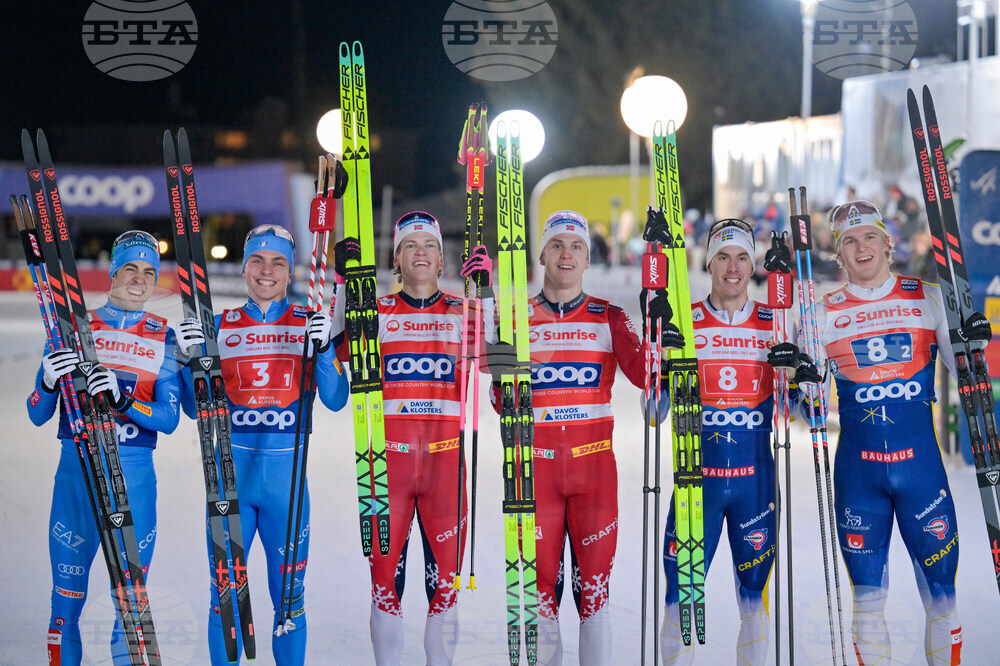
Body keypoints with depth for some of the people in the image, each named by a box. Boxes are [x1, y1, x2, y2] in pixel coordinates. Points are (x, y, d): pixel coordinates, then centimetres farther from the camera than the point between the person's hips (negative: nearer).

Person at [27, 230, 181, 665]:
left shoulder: (163, 338, 7)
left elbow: (169, 418, -3)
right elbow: (37, 415, 4)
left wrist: (122, 400, -20)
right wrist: (49, 381, -17)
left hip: (135, 474, 0)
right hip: (76, 469, 0)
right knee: (67, 596, 0)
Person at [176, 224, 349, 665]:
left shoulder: (309, 325, 5)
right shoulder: (219, 327, 7)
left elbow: (335, 400, -4)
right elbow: (195, 408, 7)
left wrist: (323, 349, -19)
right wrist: (190, 357, -9)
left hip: (286, 473, 0)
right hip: (231, 469, 1)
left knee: (289, 595, 3)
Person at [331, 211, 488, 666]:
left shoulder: (460, 312, 9)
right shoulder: (377, 311, 8)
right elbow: (339, 347, -6)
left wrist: (483, 292, -15)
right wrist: (344, 281, -14)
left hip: (444, 460, 0)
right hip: (388, 458, 0)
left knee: (445, 581, 2)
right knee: (385, 577, 2)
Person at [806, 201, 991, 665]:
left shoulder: (928, 298, 5)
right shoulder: (825, 313, 7)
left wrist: (975, 343, -11)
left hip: (920, 462, -1)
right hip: (857, 467, 1)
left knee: (940, 596, -2)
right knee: (867, 602, 4)